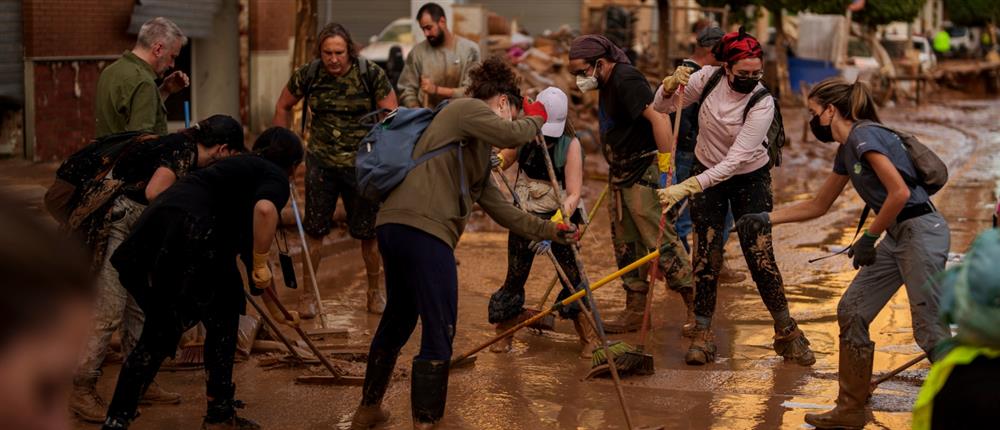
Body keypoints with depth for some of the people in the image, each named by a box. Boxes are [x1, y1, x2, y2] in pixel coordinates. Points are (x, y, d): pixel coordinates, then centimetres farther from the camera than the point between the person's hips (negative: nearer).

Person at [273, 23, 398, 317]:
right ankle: (308, 294, 14)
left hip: (362, 164, -1)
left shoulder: (371, 75, -11)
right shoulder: (308, 75, -5)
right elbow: (283, 107, 11)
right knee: (315, 230, 3)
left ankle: (376, 291, 26)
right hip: (321, 162, 1)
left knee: (368, 232, 7)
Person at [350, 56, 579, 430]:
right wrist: (535, 119, 8)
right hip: (422, 228, -10)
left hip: (395, 226, 10)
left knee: (398, 319, 25)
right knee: (439, 334, -3)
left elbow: (500, 209, 31)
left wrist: (549, 231, 33)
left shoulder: (476, 152, 30)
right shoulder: (467, 109, 3)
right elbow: (513, 135, -14)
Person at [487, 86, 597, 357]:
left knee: (572, 275, -6)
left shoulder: (571, 145, -18)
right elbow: (508, 156, 11)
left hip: (559, 217, -2)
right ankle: (503, 334, 25)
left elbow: (573, 195, -23)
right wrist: (497, 160, -15)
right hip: (524, 216, 3)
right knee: (515, 277, 4)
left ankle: (589, 339, 11)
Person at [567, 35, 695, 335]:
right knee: (625, 244, 12)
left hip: (644, 175, -10)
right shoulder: (607, 84, 13)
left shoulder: (626, 79, -18)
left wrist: (665, 165, -28)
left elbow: (659, 117, -27)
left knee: (662, 242, -9)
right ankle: (635, 311, 20)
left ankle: (697, 308, -4)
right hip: (622, 174, 10)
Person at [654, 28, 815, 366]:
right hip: (707, 173, 2)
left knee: (760, 257, -5)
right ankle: (703, 335, 7)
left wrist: (686, 187, -40)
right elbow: (661, 107, -5)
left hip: (750, 178, -2)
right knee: (706, 256, -4)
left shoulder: (762, 103, -27)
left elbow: (734, 160, -33)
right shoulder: (708, 78, -17)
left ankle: (787, 334, 11)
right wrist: (672, 83, -28)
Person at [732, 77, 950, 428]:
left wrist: (869, 238, -13)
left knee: (929, 330, -9)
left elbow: (900, 192, -22)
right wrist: (766, 219, 19)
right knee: (851, 311, 9)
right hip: (896, 237, 10)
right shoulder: (846, 151, 15)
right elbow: (817, 206, 25)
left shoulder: (864, 136, -14)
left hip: (921, 231, -10)